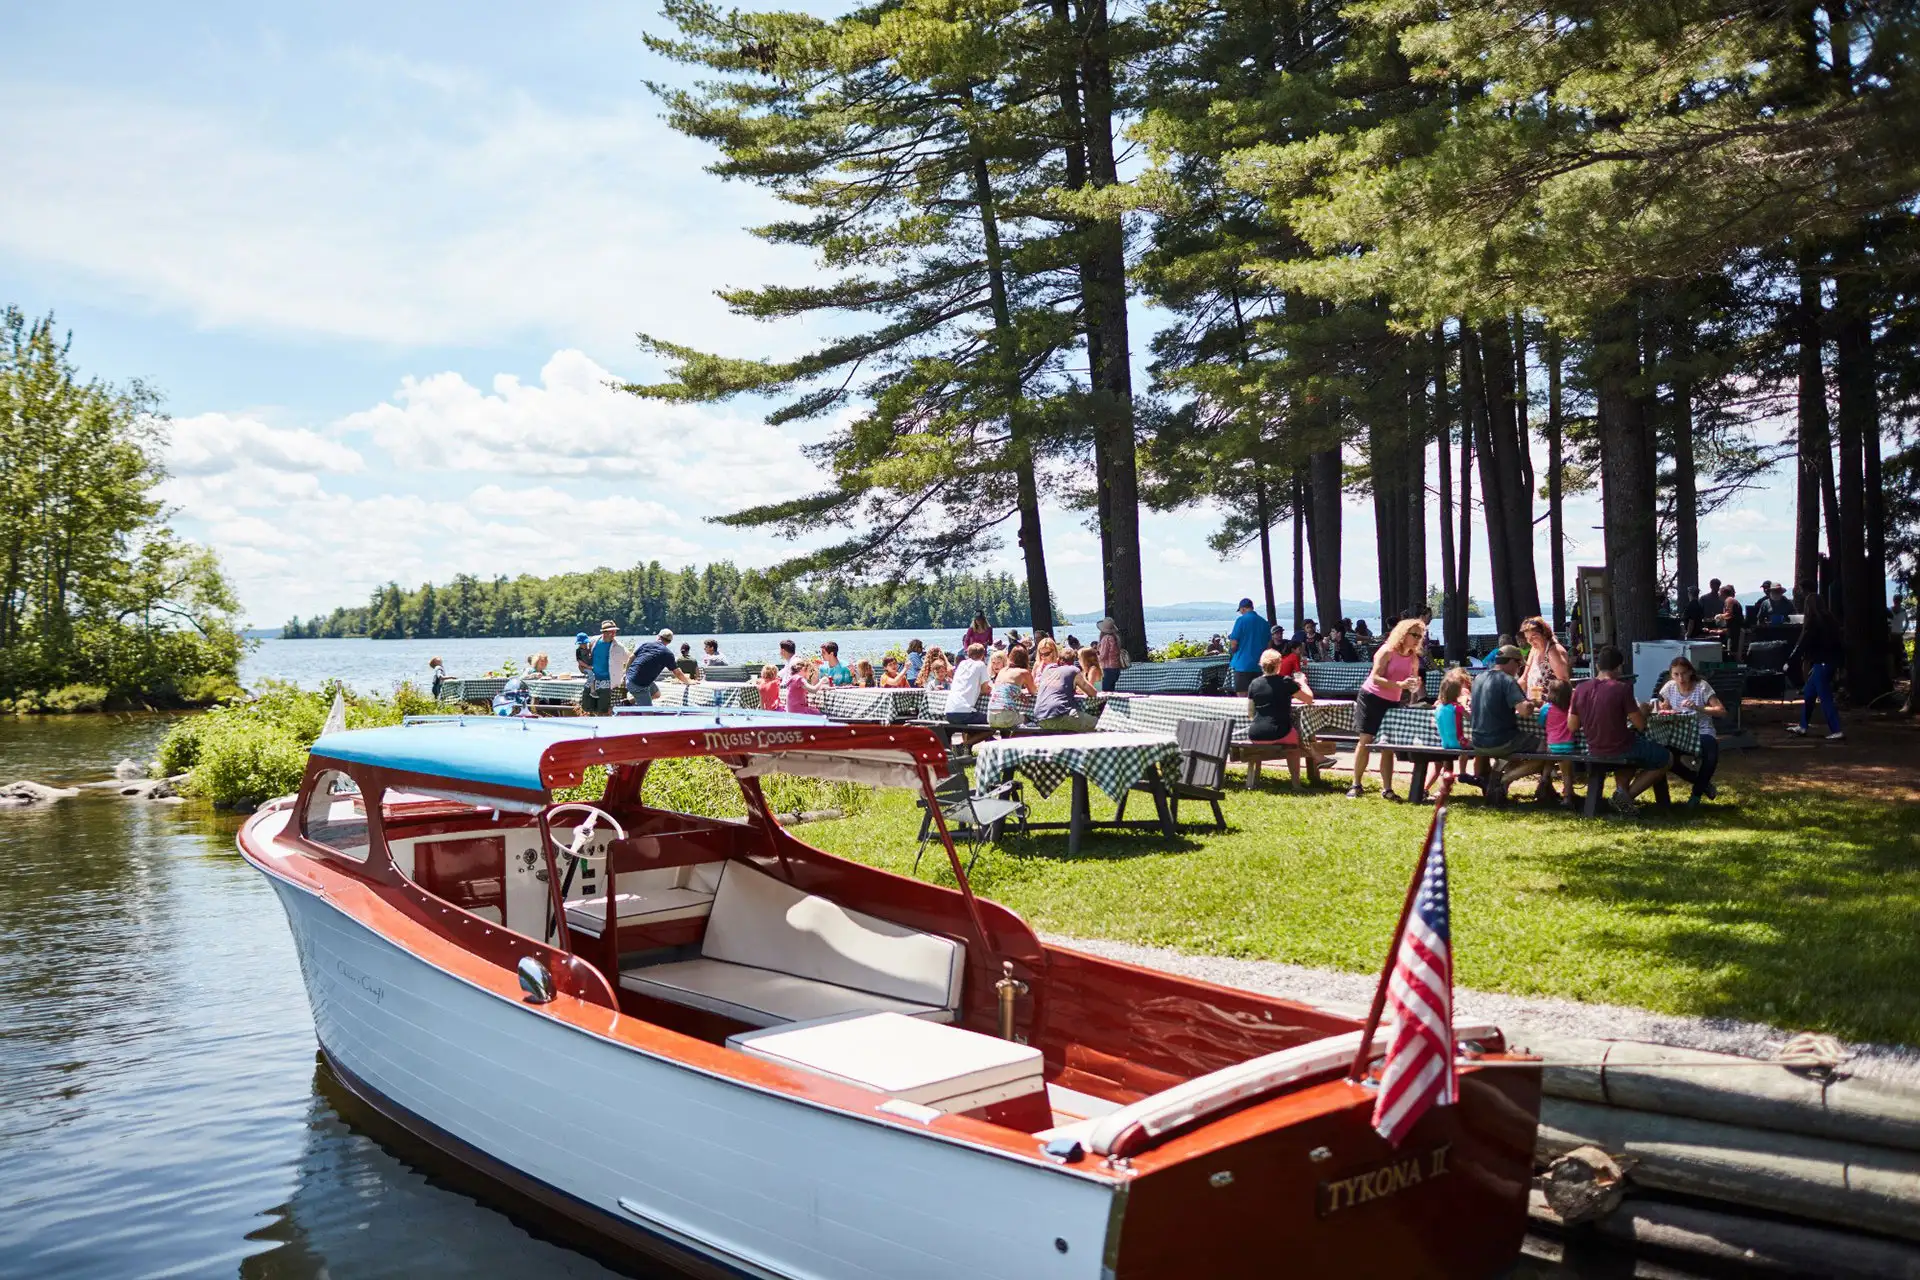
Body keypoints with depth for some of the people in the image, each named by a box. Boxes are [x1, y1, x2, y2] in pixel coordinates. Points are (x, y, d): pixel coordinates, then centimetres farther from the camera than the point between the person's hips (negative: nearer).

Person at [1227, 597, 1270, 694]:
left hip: (1243, 664, -5)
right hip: (1260, 666, 5)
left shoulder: (1241, 620, -8)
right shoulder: (1265, 622, 7)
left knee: (1242, 696, -4)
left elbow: (1234, 643, -10)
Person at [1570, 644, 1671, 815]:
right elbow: (1640, 725, -14)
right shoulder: (1622, 688, -19)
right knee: (1667, 758, 21)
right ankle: (1628, 795, 4)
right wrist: (1643, 710, 7)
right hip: (1622, 750, -6)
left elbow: (1573, 727, 2)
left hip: (1594, 752, 6)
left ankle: (1621, 788, 10)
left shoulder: (1580, 690, -5)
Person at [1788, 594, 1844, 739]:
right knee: (1808, 693, 16)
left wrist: (1789, 661, -6)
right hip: (1830, 661, 9)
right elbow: (1836, 640, 15)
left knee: (1825, 698, -6)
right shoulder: (1828, 619, 11)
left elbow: (1802, 644, -13)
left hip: (1822, 663, -9)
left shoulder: (1813, 622, -12)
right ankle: (1802, 727, 22)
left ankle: (1837, 731, -8)